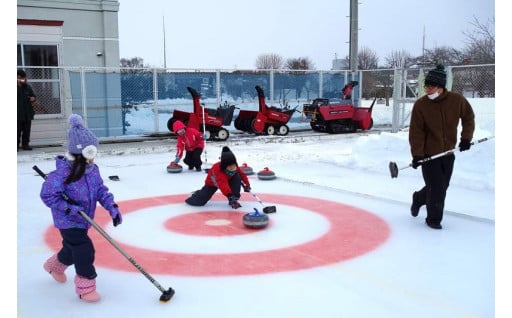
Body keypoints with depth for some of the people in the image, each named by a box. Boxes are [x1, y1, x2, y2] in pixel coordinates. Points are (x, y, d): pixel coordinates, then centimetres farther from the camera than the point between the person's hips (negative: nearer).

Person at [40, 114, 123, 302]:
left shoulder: (93, 169, -3)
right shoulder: (63, 172, -26)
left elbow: (101, 190, 2)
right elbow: (47, 194, -24)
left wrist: (112, 207, -11)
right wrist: (69, 208, -28)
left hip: (84, 219, 8)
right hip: (68, 221, -8)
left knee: (72, 248, 25)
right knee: (85, 250, -12)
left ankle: (54, 265, 55)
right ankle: (85, 287, 5)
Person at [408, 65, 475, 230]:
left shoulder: (457, 100, -8)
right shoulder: (420, 104, -14)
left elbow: (468, 117, 9)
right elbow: (416, 131, -12)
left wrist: (466, 137, 0)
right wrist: (417, 154, -16)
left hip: (448, 152, 4)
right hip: (429, 153, -3)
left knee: (442, 185, 12)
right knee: (436, 187, -5)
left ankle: (418, 199, 39)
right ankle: (433, 218, 14)